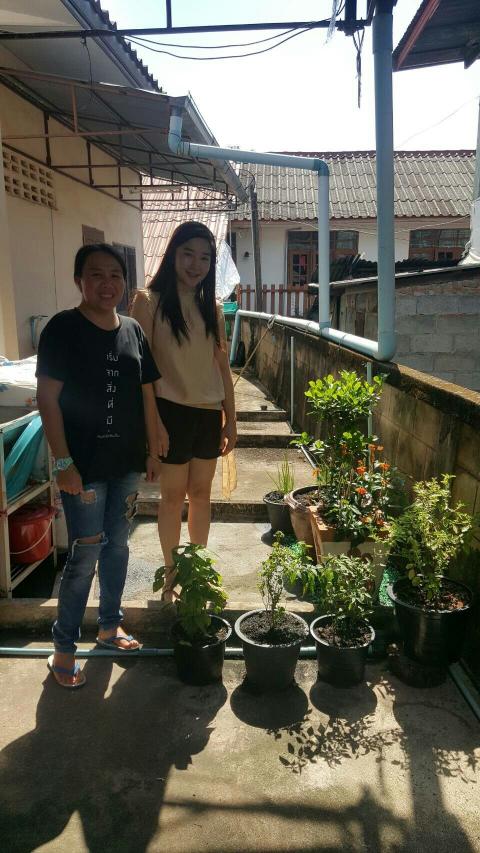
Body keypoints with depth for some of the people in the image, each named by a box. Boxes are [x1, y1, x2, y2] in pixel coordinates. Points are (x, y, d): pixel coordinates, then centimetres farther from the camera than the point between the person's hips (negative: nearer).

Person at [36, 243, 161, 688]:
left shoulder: (132, 330, 5)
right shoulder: (63, 328, -10)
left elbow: (147, 395, 10)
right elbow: (48, 398, -13)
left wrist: (153, 451, 10)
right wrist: (63, 463, -17)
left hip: (127, 463, 5)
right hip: (84, 465, -5)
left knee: (117, 545, 17)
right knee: (84, 555, 1)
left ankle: (109, 625, 36)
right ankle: (63, 645, 20)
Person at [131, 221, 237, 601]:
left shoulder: (212, 306, 9)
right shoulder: (150, 301, -6)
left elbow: (223, 366, 10)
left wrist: (231, 418, 8)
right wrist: (153, 421, -14)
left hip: (209, 412, 5)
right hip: (173, 411, -5)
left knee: (201, 492, 13)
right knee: (174, 494, 5)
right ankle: (171, 574, 22)